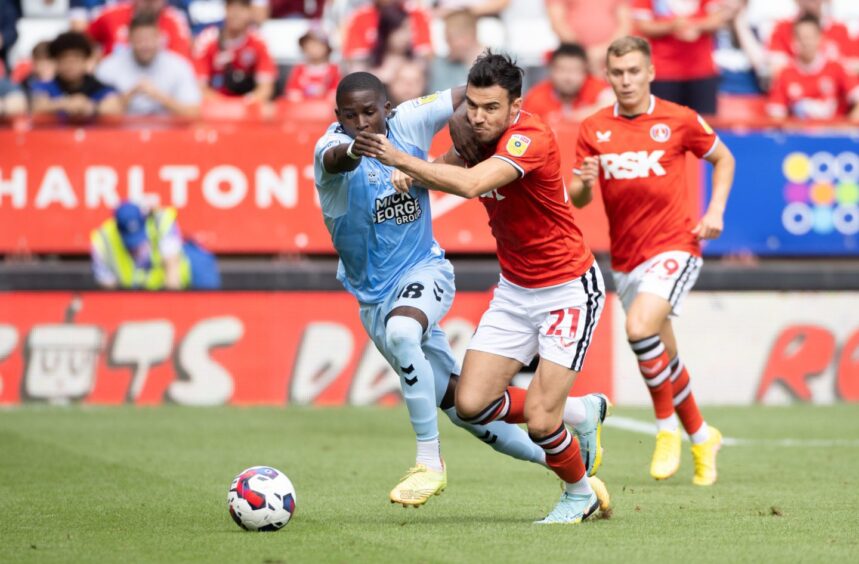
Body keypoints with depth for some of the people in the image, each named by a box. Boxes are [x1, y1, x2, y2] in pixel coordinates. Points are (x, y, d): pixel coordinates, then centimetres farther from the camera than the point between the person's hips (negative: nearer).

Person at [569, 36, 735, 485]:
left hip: (674, 247, -5)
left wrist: (714, 211, -1)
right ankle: (701, 438, 32)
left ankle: (667, 429, -11)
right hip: (625, 259, 5)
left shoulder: (679, 120, -4)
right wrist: (584, 182, -19)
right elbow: (577, 200, 5)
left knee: (641, 328, -27)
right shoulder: (594, 129, 3)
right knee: (663, 355, 12)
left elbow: (722, 158, 12)